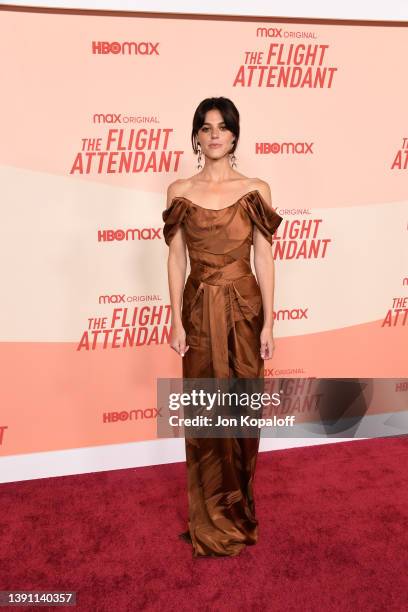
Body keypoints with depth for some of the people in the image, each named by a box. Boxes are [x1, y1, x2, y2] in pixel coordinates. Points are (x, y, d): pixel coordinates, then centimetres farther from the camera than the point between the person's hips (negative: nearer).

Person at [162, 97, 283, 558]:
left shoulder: (256, 190, 1)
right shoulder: (180, 191, 3)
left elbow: (264, 259, 0)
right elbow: (176, 259, 2)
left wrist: (268, 322, -4)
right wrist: (176, 321, -3)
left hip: (243, 309, 0)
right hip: (199, 311, 0)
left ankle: (238, 509, 29)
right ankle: (210, 519, 24)